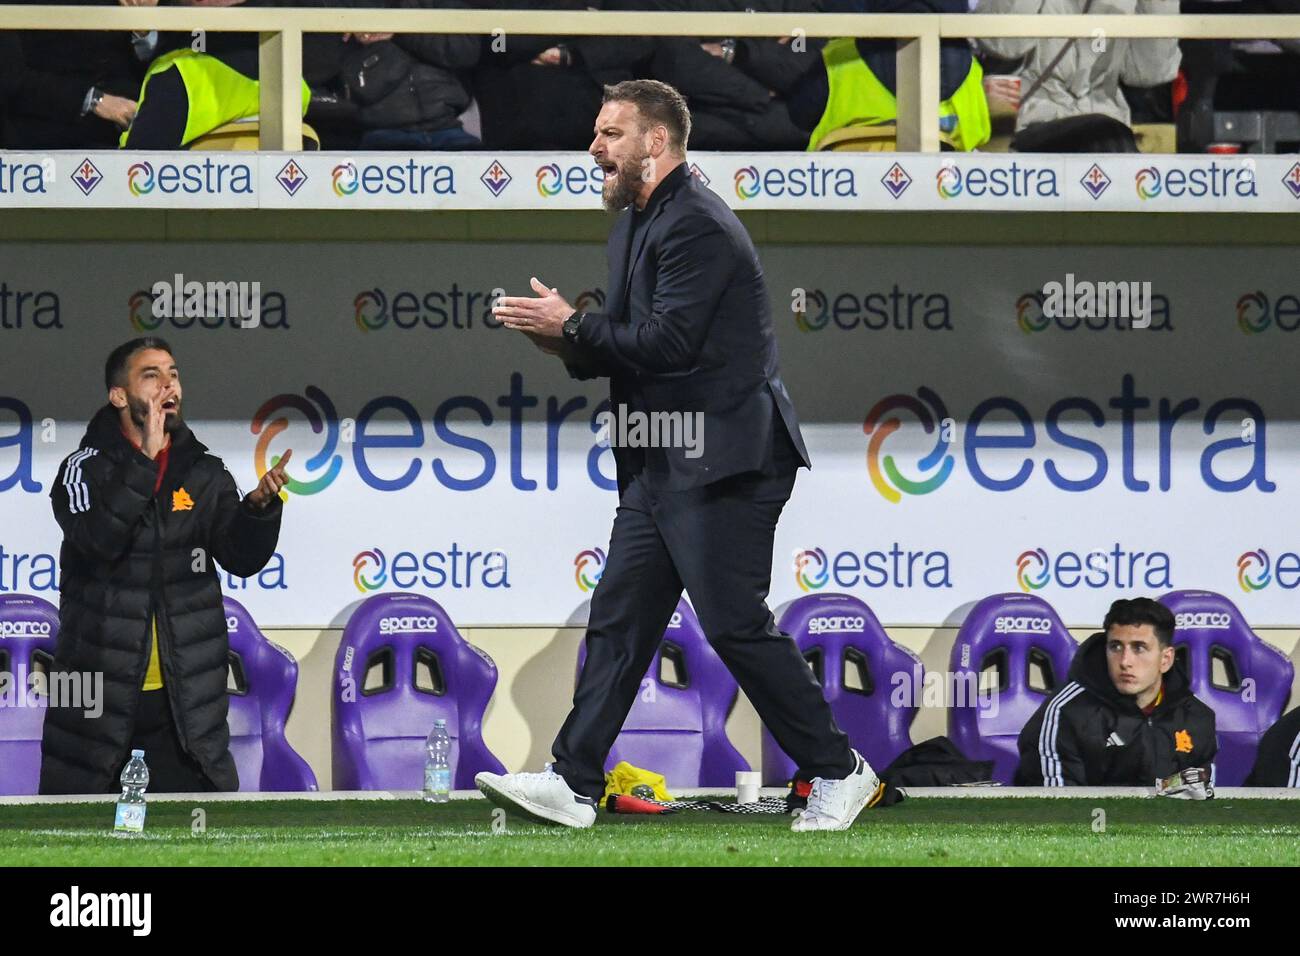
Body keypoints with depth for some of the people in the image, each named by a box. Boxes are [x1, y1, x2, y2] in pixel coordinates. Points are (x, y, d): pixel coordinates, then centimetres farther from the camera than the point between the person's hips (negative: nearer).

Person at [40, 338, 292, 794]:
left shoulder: (205, 475, 7)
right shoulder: (86, 469, -2)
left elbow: (243, 559, -3)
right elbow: (99, 539, -21)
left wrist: (259, 505, -22)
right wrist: (146, 461, -22)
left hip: (183, 698, 2)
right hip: (99, 689, -2)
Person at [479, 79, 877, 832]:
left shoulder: (697, 225, -16)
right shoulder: (636, 223, 17)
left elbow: (668, 343, -23)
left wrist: (572, 328, -14)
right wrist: (564, 339, 0)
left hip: (724, 459, -10)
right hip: (662, 461, 10)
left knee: (736, 623, -8)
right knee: (619, 620, 7)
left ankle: (839, 771, 3)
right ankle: (574, 783, 7)